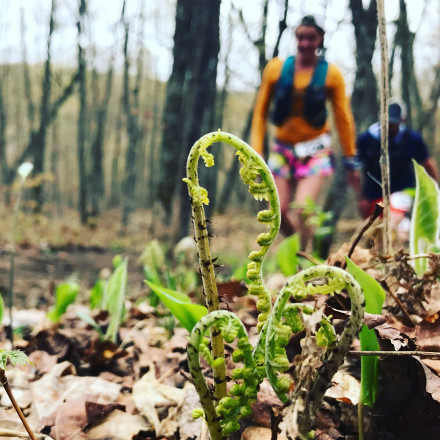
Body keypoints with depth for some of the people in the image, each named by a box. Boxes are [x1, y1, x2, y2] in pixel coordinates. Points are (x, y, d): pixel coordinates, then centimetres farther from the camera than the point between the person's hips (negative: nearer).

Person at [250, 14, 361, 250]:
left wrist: (351, 160, 3)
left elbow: (343, 118, 1)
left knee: (301, 210, -17)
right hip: (283, 149, 2)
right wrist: (256, 152, -3)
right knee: (279, 212, 0)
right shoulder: (276, 68, -1)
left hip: (315, 150, -2)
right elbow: (260, 112, 4)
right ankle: (304, 246, 27)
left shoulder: (330, 73, -3)